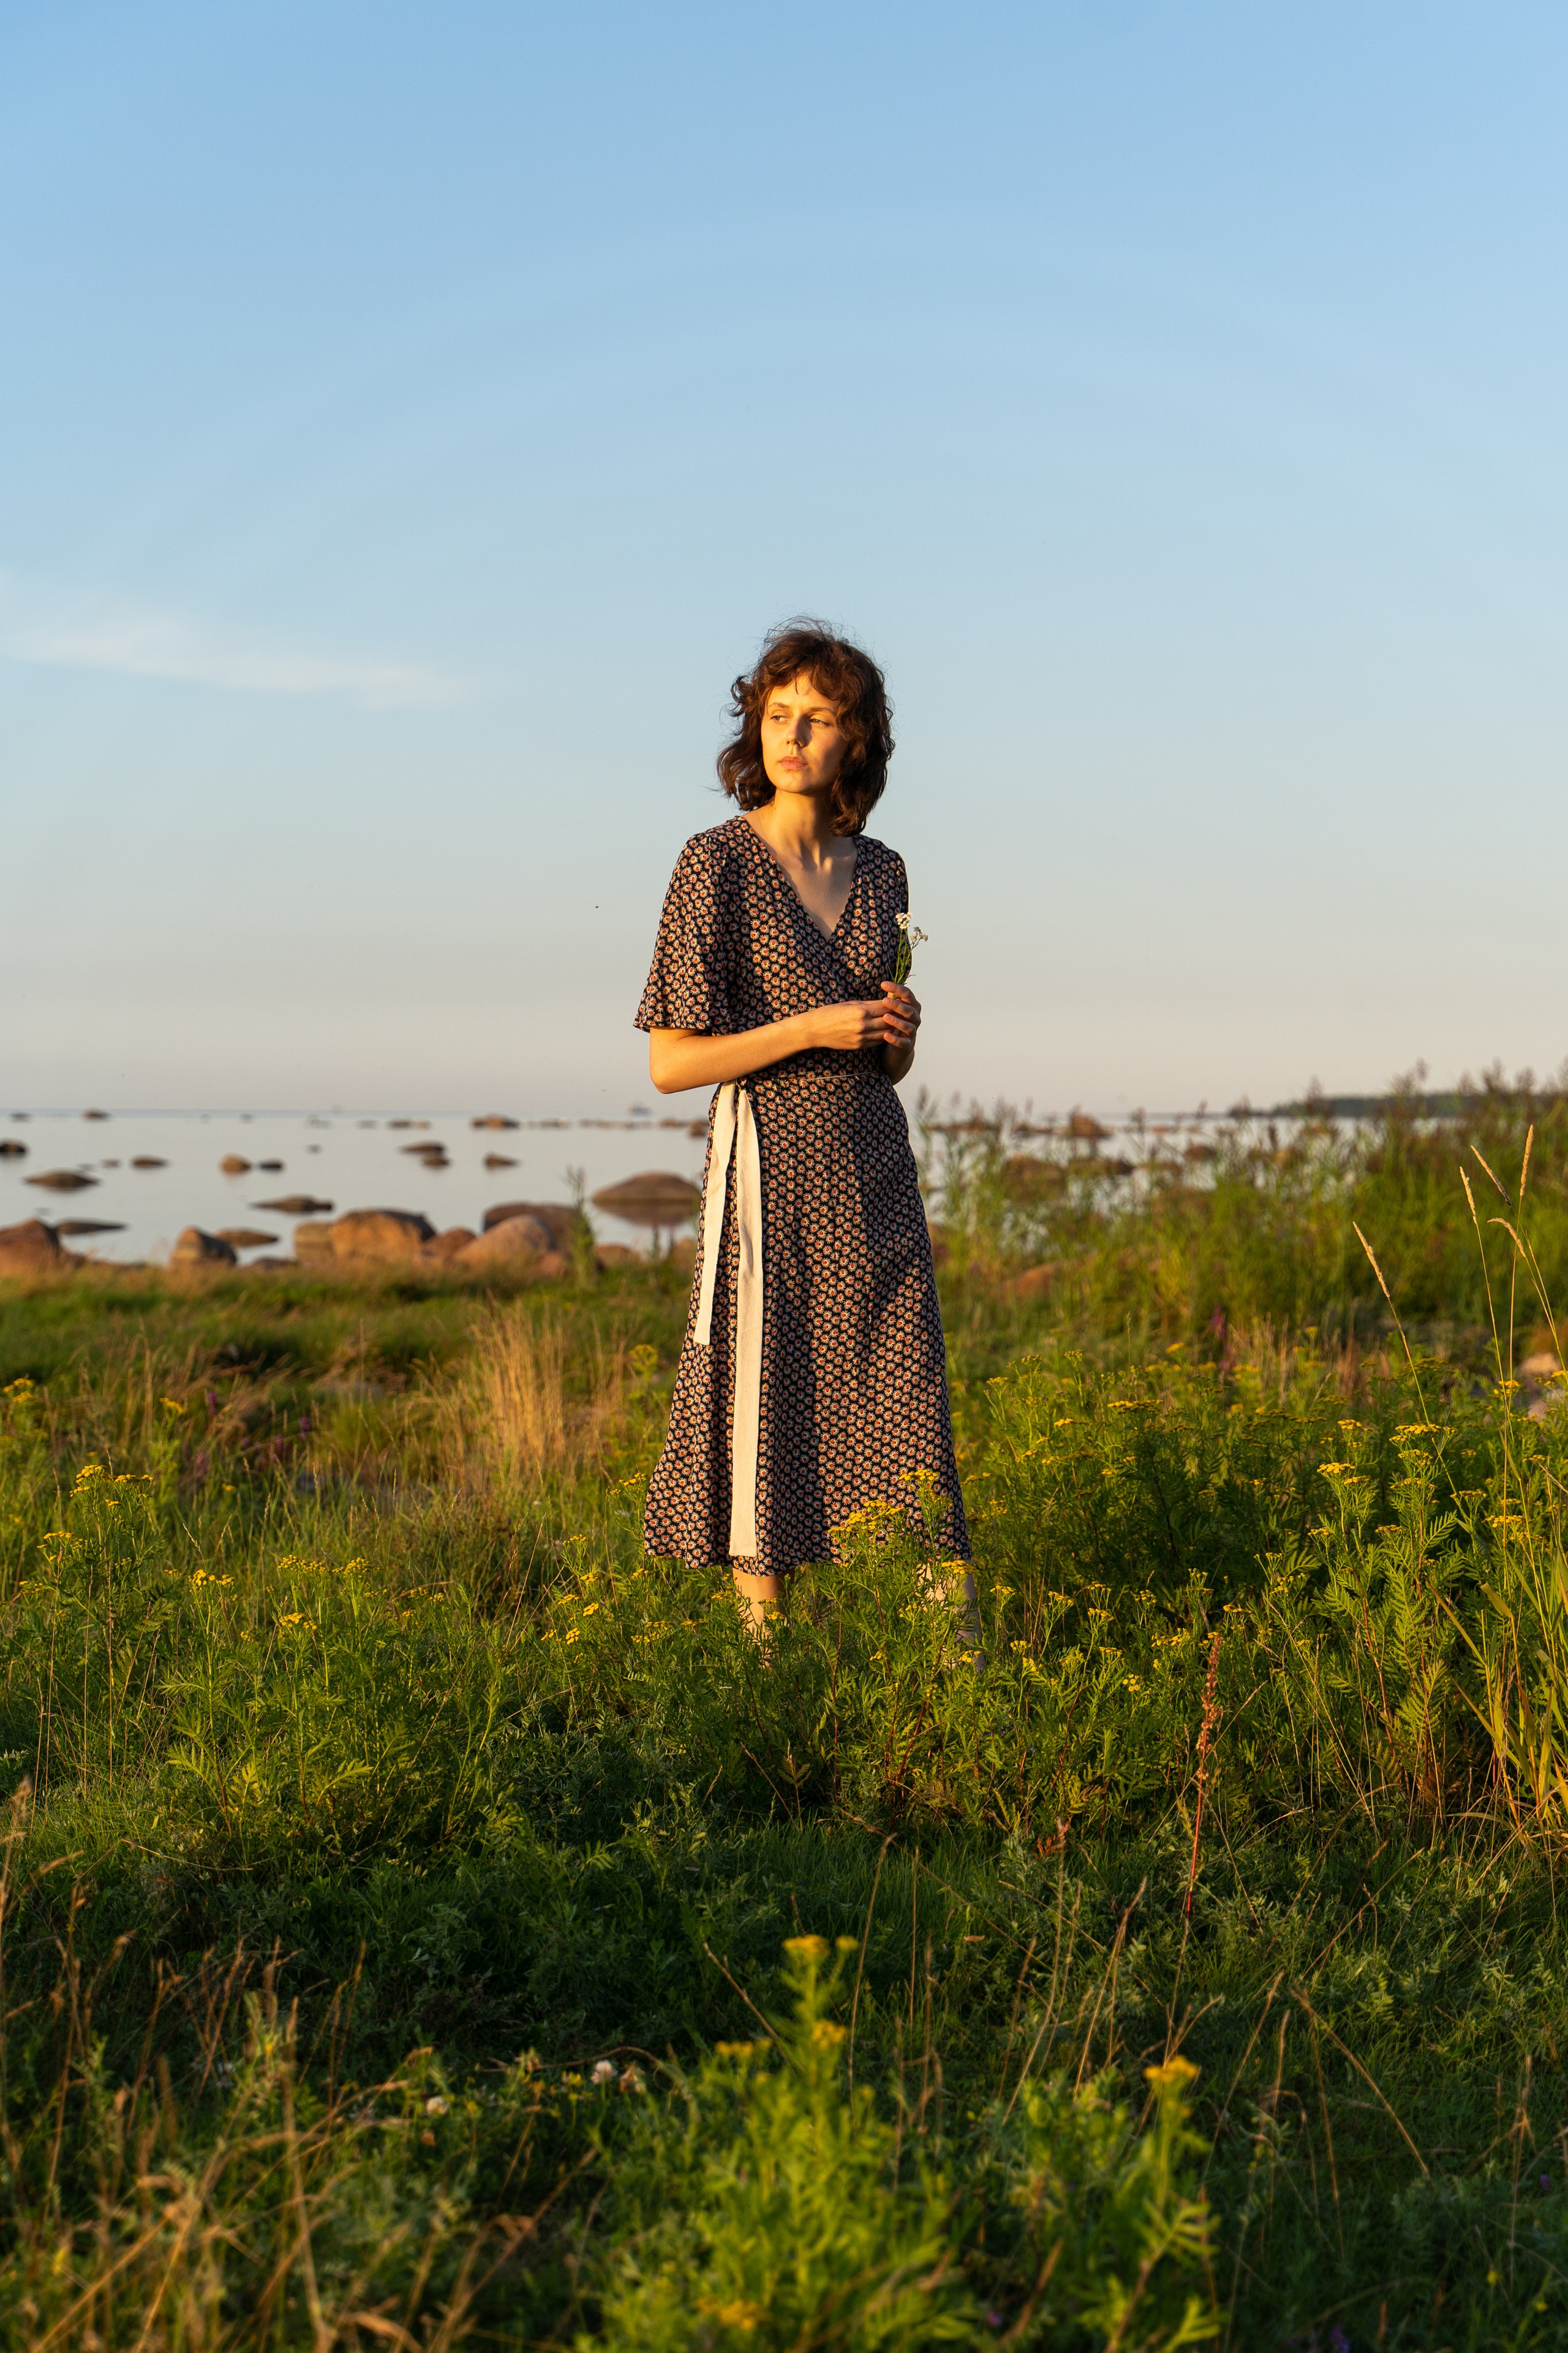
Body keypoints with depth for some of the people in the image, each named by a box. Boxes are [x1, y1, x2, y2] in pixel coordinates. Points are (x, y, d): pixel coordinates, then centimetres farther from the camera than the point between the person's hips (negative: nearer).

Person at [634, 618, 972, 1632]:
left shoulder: (881, 873, 9)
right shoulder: (716, 863, -6)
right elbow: (670, 1063, -9)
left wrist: (902, 1030, -4)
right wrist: (810, 1029, -15)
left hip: (875, 1177, 4)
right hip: (771, 1174, -4)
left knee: (903, 1410, 1)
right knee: (771, 1408, 0)